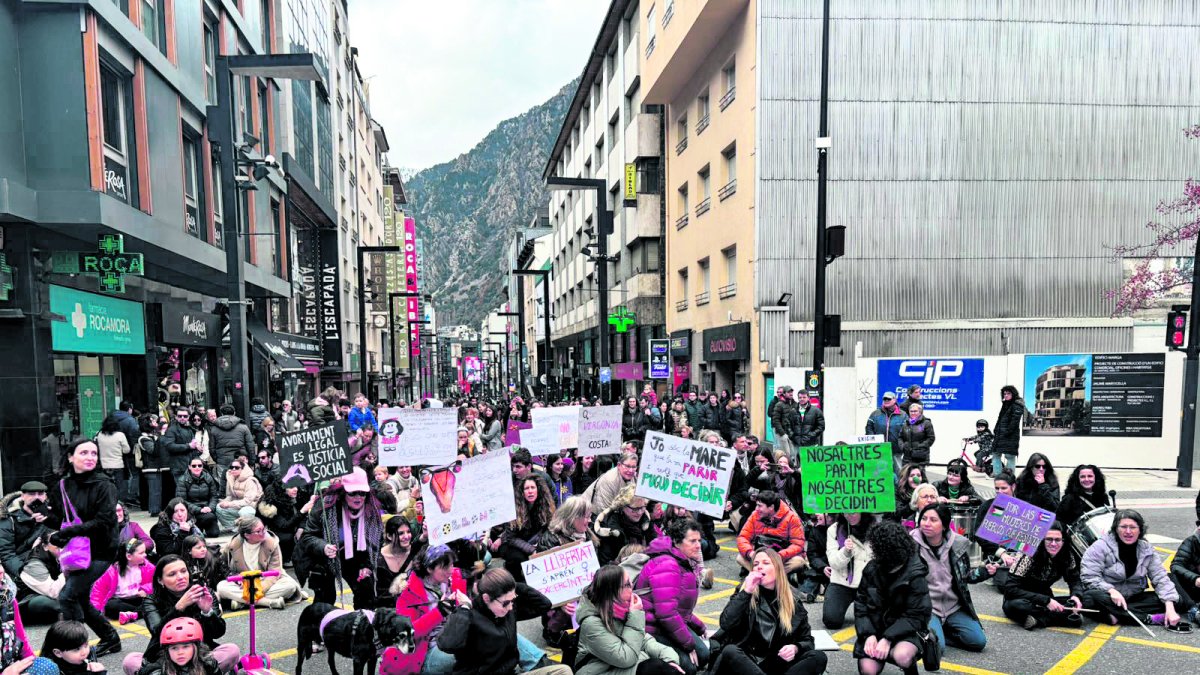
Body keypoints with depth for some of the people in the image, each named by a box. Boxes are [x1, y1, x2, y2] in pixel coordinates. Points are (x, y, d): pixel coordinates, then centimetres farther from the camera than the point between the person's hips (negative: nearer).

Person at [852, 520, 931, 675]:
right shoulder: (871, 569, -1)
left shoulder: (914, 575, -13)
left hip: (905, 631, -3)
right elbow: (861, 605, 0)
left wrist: (888, 639, -24)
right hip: (875, 629, 3)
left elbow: (914, 616, -16)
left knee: (902, 656, -35)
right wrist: (869, 635, -16)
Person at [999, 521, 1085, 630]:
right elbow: (1010, 589, -28)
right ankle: (1066, 617, -28)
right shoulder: (1028, 555, -24)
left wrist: (1076, 595, -21)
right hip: (1020, 599, -5)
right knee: (1015, 605, -37)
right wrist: (1046, 600, -32)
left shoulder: (1067, 555, -10)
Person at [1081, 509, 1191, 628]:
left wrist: (1170, 608, -18)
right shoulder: (1100, 547, -12)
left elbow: (1161, 578, -4)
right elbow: (1090, 577, -16)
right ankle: (1148, 618, -30)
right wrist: (1111, 590, -32)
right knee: (1092, 597, -38)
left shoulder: (1147, 549, 2)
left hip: (1134, 597, 4)